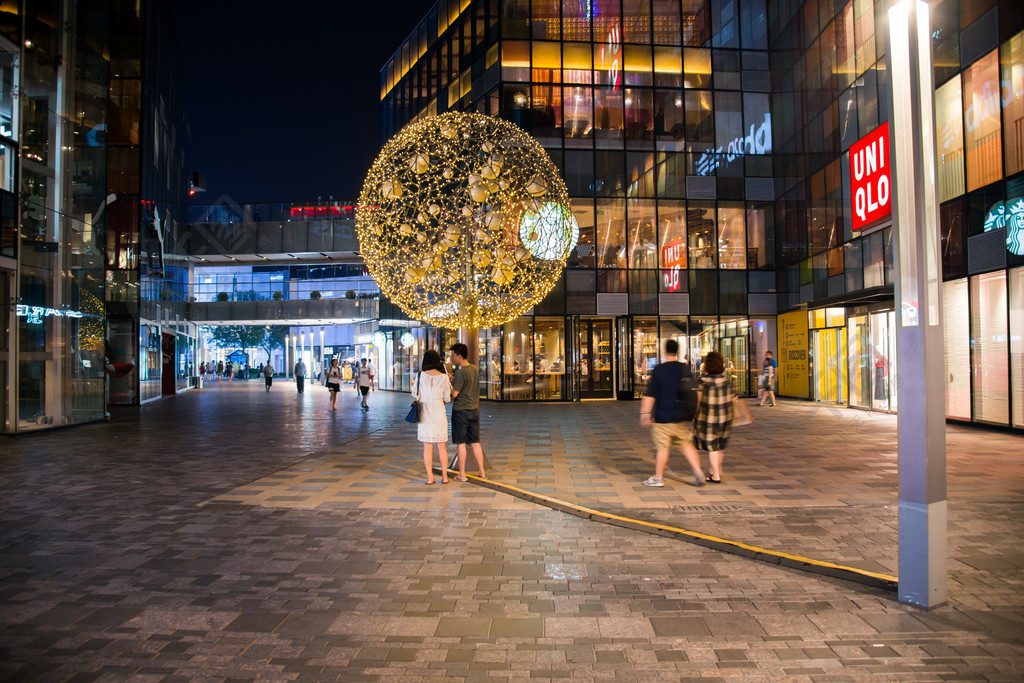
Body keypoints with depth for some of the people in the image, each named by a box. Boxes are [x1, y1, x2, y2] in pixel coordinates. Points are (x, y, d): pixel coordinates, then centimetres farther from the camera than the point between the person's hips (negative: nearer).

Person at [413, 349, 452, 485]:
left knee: (427, 447, 6)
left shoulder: (421, 375, -7)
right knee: (441, 446, 10)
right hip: (439, 413, 0)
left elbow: (415, 395, 1)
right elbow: (447, 398, 1)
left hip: (425, 414, 0)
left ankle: (430, 477, 7)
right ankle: (444, 476, 12)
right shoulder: (444, 377, -6)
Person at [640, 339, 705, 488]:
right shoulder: (685, 369, 5)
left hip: (663, 415, -4)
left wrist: (645, 413, -8)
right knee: (687, 444, 13)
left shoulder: (658, 370, -9)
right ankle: (697, 471, 1)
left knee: (662, 447, 2)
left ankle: (658, 478, 10)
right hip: (683, 417, 4)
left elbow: (650, 394, -12)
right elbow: (691, 391, 16)